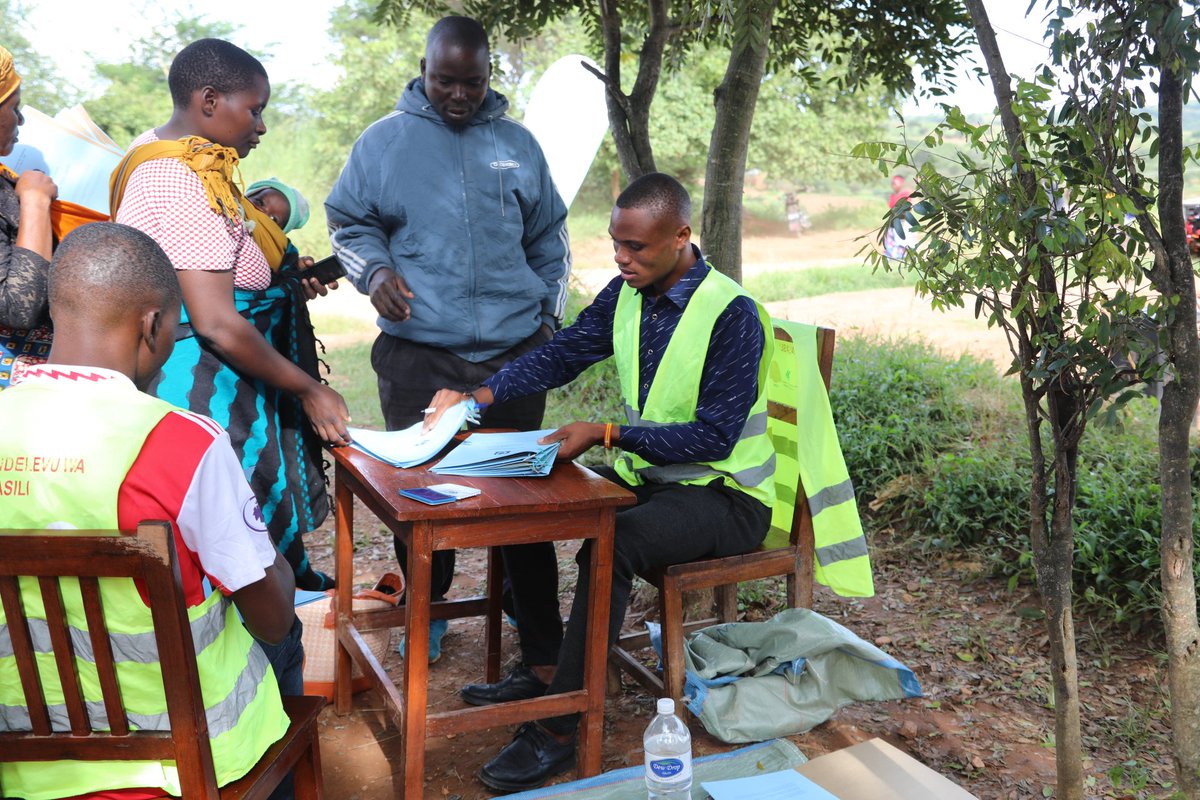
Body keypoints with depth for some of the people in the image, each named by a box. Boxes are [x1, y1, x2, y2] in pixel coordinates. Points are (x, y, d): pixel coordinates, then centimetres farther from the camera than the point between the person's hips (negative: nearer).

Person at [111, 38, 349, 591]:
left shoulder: (156, 153, 11)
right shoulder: (185, 182, -21)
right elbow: (216, 322, -25)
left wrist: (285, 279, 12)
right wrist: (308, 389, -17)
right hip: (204, 385, -10)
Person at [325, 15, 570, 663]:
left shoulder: (517, 144, 11)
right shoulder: (385, 140, 5)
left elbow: (548, 239, 18)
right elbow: (348, 221, 10)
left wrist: (550, 311, 11)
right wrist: (374, 268, -9)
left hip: (516, 351, 2)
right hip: (418, 355, -1)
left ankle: (538, 624, 21)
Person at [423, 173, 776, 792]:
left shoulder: (733, 315, -21)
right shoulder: (626, 294, 2)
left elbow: (713, 437, -23)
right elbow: (560, 355, 5)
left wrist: (608, 434, -28)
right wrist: (478, 396, -10)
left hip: (724, 494, -8)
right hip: (645, 476, 8)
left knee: (610, 544, -33)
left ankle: (558, 729, -21)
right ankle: (543, 671, 3)